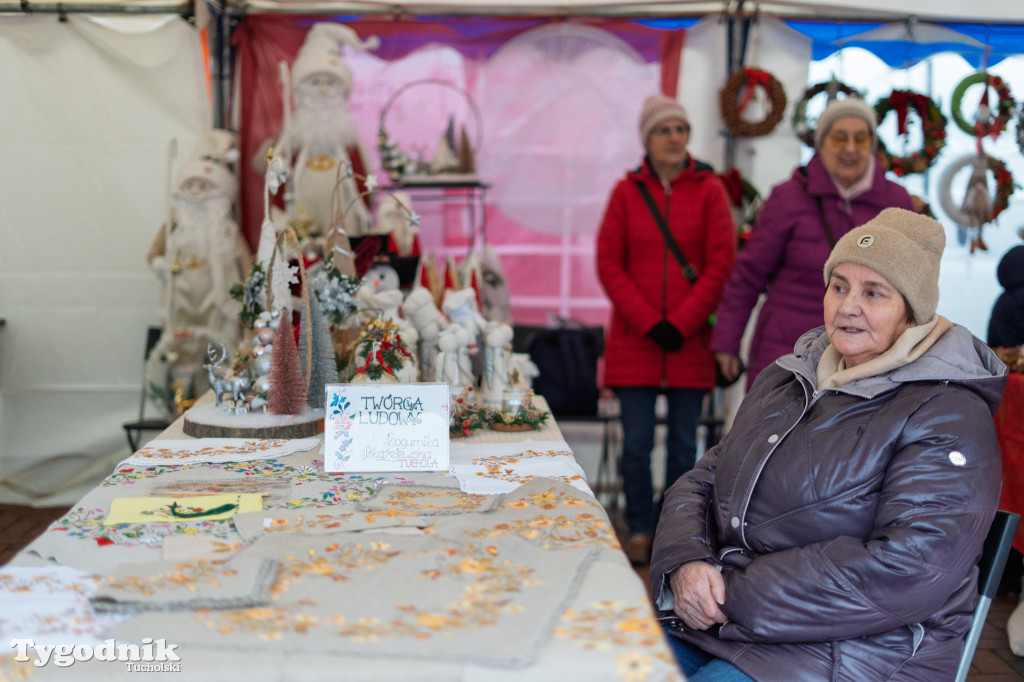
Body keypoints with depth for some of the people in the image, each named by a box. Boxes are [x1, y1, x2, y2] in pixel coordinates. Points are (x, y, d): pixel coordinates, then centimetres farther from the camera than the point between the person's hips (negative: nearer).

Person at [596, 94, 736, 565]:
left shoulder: (709, 190, 3)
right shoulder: (626, 191, 5)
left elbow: (721, 265, -2)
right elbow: (609, 265, 1)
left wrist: (680, 324, -9)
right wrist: (649, 323, -8)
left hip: (691, 339, 0)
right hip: (634, 337, 0)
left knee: (684, 441, 6)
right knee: (637, 441, 1)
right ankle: (640, 530, 15)